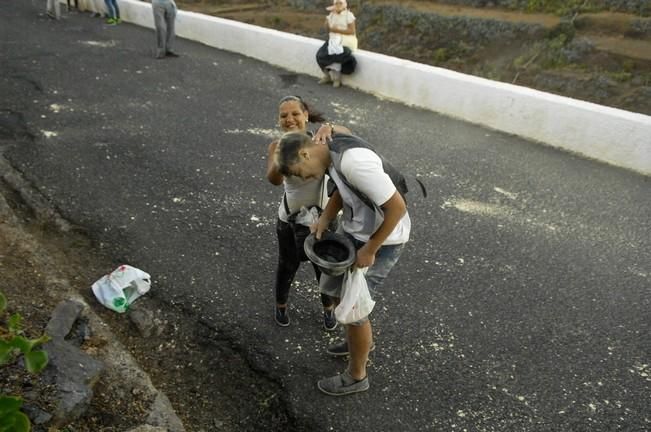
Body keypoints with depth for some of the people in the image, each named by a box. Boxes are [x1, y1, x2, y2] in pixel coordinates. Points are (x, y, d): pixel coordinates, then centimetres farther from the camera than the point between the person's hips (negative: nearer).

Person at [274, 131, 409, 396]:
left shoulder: (354, 162, -33)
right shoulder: (332, 152, -3)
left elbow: (397, 207, -29)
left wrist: (370, 250, -21)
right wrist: (324, 219, -2)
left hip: (382, 239, -9)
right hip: (355, 230, 9)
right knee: (335, 287, 22)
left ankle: (356, 377, 25)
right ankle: (360, 340, 47)